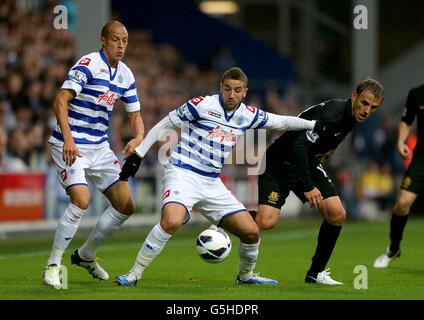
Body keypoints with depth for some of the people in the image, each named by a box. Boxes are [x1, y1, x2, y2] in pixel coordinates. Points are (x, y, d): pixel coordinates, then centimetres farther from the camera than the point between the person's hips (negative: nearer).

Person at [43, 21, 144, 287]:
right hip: (71, 145, -8)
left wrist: (138, 138, -9)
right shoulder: (88, 65, -15)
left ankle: (86, 255, 23)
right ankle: (53, 265, -12)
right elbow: (61, 101, -23)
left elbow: (135, 115, 14)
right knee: (81, 200, -25)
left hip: (100, 147, 8)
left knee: (126, 205, 4)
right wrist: (67, 139, -33)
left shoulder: (126, 75, 8)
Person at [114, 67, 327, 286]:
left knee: (251, 232, 2)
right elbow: (164, 125, -2)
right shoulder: (203, 105, -9)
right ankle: (134, 274, -21)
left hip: (212, 184, 6)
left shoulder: (248, 115, 7)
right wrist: (138, 154, -4)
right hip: (183, 175, -6)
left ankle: (245, 275, 32)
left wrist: (315, 125, 24)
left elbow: (281, 122, 23)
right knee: (171, 221, -34)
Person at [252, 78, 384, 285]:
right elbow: (298, 146, -33)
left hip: (309, 163, 8)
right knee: (267, 221, -25)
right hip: (280, 163, -8)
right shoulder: (331, 114, -27)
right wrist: (308, 187, -32)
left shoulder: (351, 116, 2)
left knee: (337, 214, -6)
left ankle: (316, 272, 8)